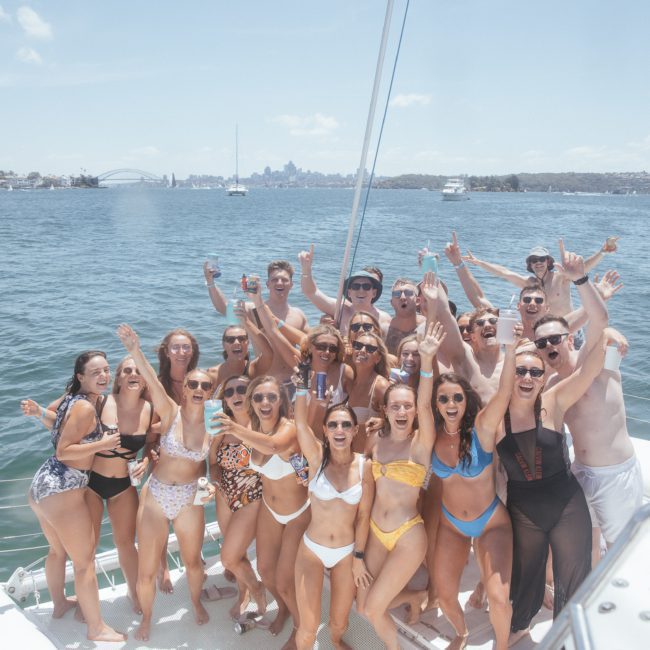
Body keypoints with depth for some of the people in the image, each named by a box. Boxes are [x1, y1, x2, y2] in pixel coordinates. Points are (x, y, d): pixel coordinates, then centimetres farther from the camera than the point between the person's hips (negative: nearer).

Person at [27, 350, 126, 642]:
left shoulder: (71, 398, 7)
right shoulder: (85, 408, -20)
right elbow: (63, 452, -21)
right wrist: (102, 444, -23)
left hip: (44, 484, 10)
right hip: (62, 490, -10)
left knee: (58, 550, 29)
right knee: (85, 560, 4)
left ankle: (60, 604, 49)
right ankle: (97, 628, 16)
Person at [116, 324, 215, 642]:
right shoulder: (170, 412, -14)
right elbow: (153, 382, -33)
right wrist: (134, 349, -48)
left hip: (190, 499, 2)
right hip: (155, 495, -1)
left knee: (193, 560, 18)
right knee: (146, 570, 7)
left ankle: (196, 602, 49)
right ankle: (146, 618, 36)